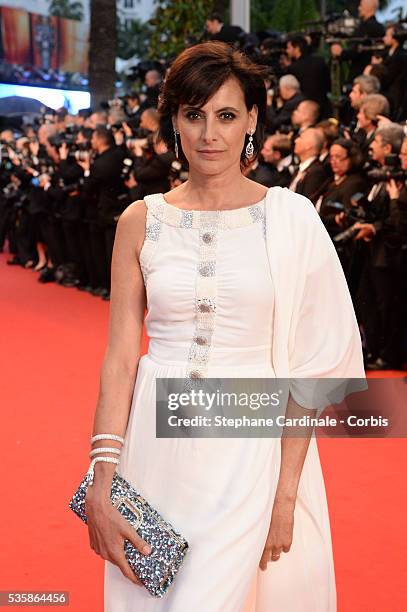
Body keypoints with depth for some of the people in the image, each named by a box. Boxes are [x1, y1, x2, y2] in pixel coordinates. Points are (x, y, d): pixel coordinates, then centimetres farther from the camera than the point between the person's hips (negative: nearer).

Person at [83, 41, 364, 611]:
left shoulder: (290, 217, -5)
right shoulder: (141, 221, 2)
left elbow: (309, 362, -5)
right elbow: (120, 357, 1)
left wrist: (287, 494, -9)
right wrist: (99, 489, -5)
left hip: (249, 449, -2)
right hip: (156, 446, 3)